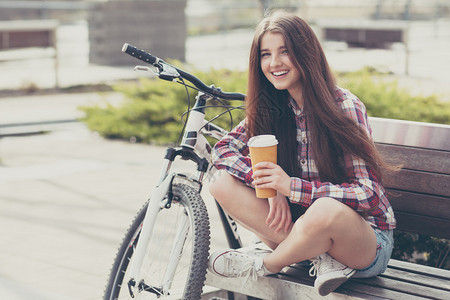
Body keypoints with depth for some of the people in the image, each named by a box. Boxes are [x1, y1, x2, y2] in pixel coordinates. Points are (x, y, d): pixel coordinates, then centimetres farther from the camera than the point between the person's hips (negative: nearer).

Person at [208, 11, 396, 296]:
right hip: (294, 225, 5)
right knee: (223, 184, -12)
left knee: (326, 210, -40)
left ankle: (264, 265, -9)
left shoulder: (345, 106, -15)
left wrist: (292, 187, -29)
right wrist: (271, 187, -20)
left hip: (365, 237, -5)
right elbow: (223, 150, -2)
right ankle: (320, 255, -18)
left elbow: (368, 194, -20)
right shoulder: (271, 109, 2)